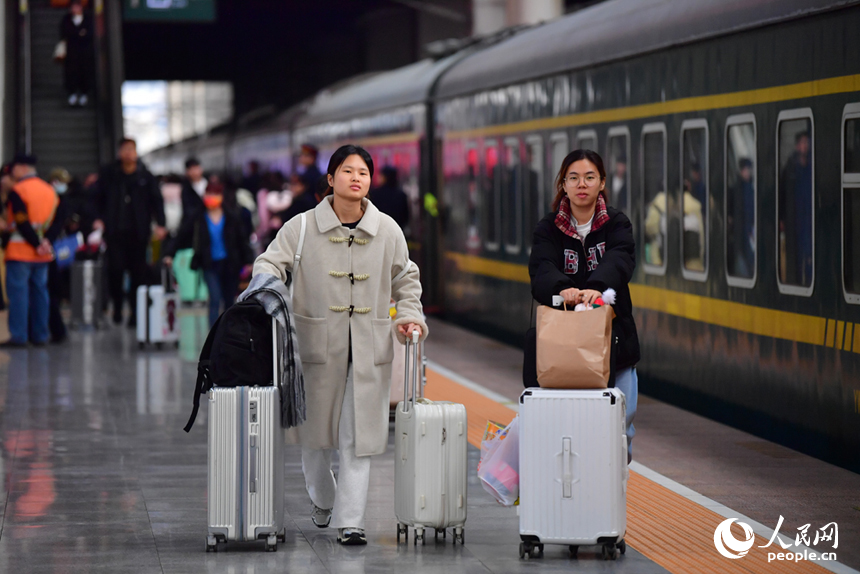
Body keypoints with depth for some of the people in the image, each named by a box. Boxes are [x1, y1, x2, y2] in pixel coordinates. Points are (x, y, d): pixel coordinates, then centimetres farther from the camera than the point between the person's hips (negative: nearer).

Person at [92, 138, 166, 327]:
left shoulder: (145, 176, 5)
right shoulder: (109, 174, 6)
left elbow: (157, 200, 7)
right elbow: (98, 197, 12)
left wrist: (160, 224, -3)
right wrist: (99, 218, -1)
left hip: (138, 232, 0)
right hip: (115, 231, 0)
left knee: (138, 272, 1)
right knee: (115, 268, -11)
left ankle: (135, 310, 10)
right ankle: (117, 306, 9)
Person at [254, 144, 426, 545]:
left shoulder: (387, 231, 5)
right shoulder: (302, 228, -2)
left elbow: (406, 279, 18)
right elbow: (270, 263, -3)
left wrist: (409, 315, 3)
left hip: (370, 347, 1)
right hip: (319, 344, -1)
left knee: (359, 435, -4)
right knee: (316, 431, 10)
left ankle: (350, 520, -1)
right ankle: (323, 499, 38)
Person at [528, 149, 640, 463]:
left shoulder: (616, 224, 3)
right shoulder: (549, 228, 3)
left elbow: (619, 261, -19)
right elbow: (541, 270, -16)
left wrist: (596, 287, -41)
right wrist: (561, 289, -40)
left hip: (613, 337, 0)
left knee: (621, 418, -2)